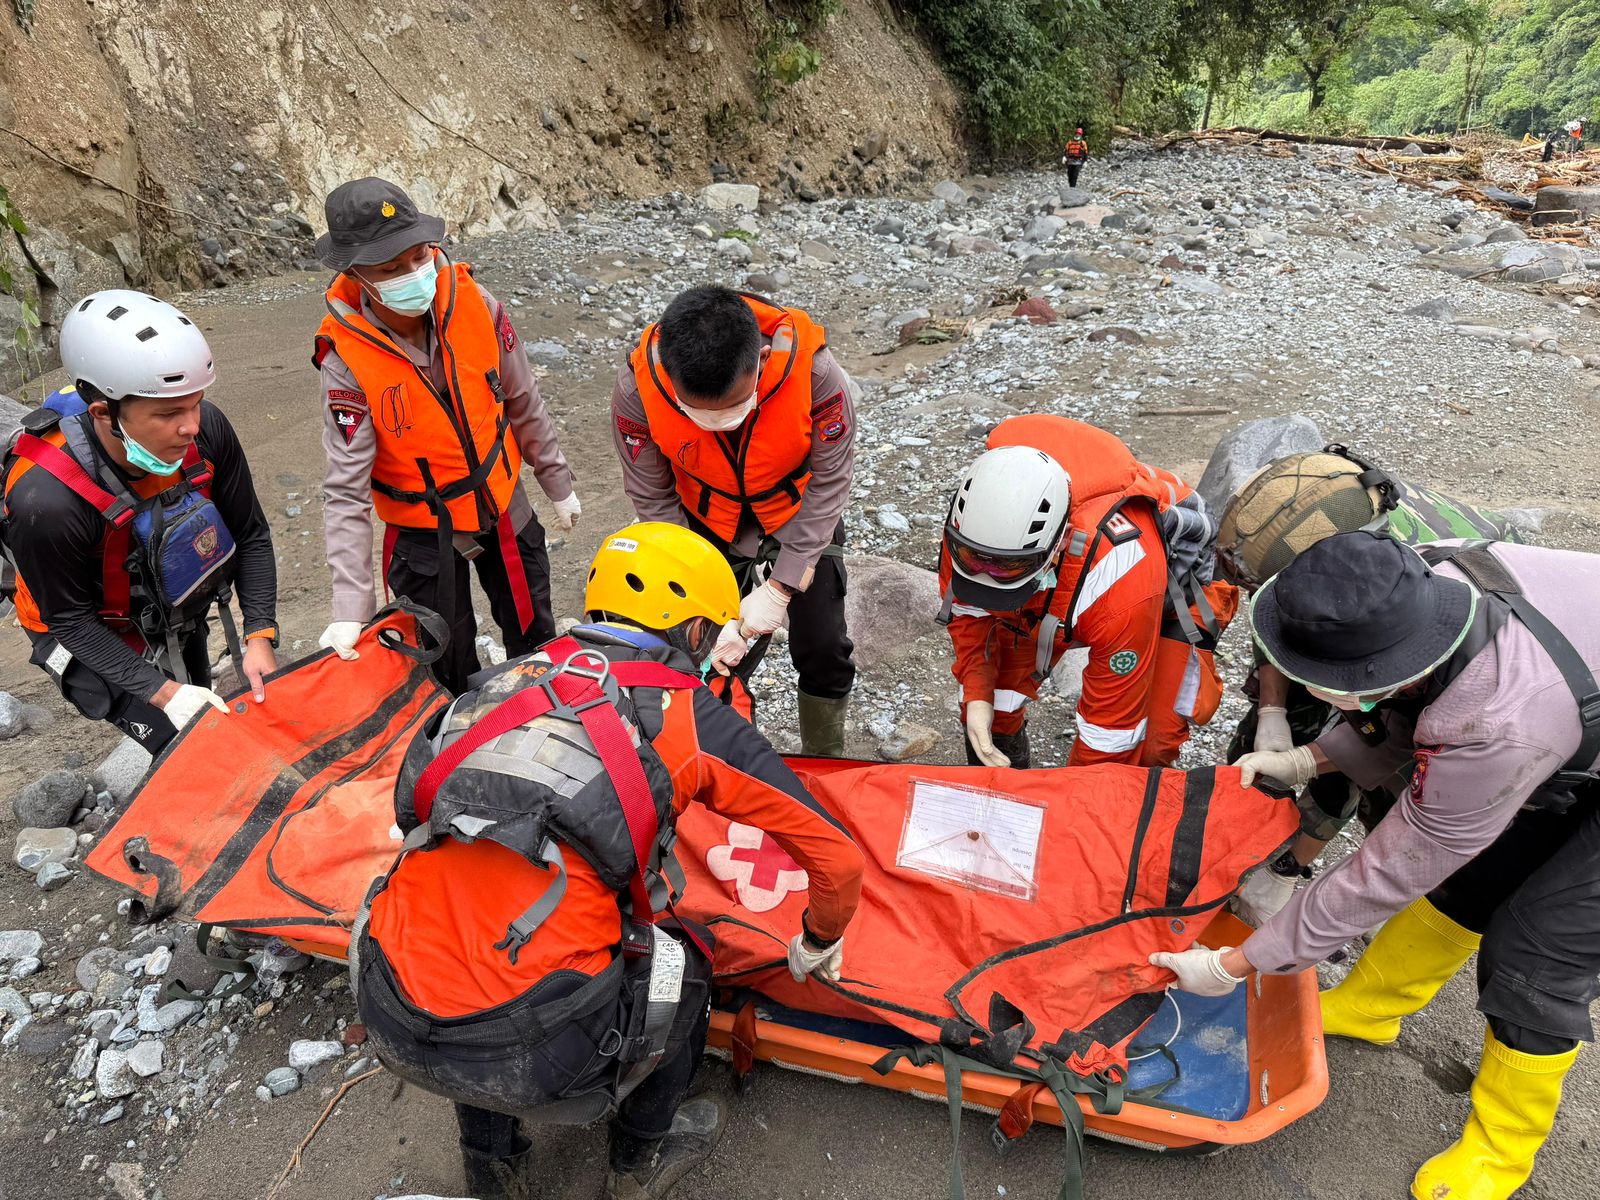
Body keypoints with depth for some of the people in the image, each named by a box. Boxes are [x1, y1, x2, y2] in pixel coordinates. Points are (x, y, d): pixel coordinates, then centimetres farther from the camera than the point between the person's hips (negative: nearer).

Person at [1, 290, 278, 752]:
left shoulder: (207, 429, -28)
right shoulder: (45, 500, -37)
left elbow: (250, 536, -14)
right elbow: (69, 619, -21)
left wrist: (260, 637, -22)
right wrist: (161, 692, -27)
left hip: (179, 616, 5)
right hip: (93, 639, -4)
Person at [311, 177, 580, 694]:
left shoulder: (475, 303, -17)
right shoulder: (347, 360, -24)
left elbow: (523, 402, -2)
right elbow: (346, 492, -23)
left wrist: (558, 483, 7)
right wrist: (350, 608, -26)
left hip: (504, 507, 3)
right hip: (424, 531, -3)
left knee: (536, 642, 20)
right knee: (451, 676, 13)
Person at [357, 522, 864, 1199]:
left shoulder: (509, 678, 14)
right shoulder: (690, 713, 2)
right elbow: (838, 858, 7)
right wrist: (819, 943, 30)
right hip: (527, 1048, -4)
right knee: (684, 949, 21)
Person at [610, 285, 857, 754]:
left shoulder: (814, 370, -36)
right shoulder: (637, 387, -32)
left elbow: (829, 481, -22)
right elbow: (655, 502, -19)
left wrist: (780, 588, -25)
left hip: (801, 516, 0)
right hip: (707, 523, 1)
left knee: (822, 649, 4)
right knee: (718, 655, 4)